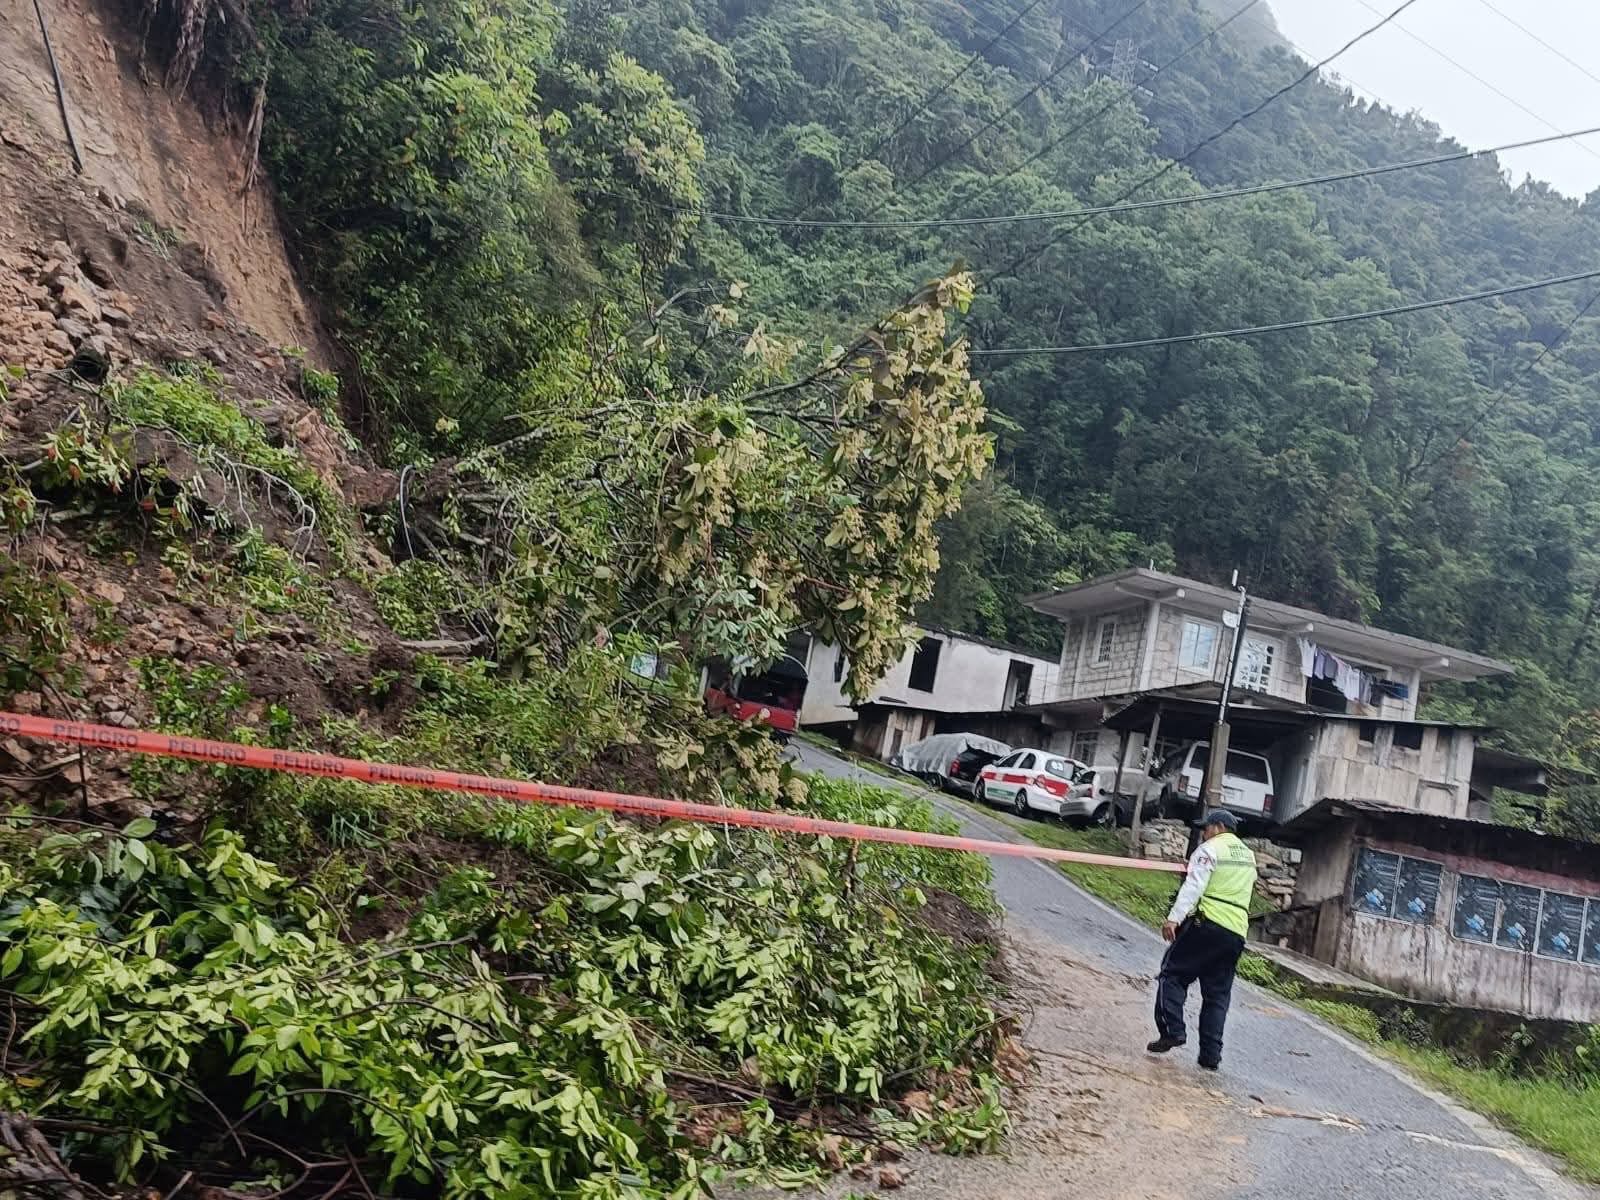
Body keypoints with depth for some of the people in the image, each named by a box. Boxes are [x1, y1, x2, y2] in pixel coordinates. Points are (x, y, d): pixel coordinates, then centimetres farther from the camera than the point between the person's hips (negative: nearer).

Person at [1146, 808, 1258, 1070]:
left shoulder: (1210, 848, -3)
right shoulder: (1249, 856, 22)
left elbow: (1194, 886, -14)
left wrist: (1174, 918, -20)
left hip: (1208, 922, -7)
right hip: (1237, 931, 7)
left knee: (1172, 974, 0)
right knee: (1217, 994, 9)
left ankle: (1172, 1030, -13)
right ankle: (1211, 1054, 5)